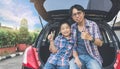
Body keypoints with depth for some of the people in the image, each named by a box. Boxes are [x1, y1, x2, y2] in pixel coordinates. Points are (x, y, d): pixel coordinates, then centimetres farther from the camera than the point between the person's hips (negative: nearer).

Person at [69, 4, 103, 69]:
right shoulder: (72, 27, 7)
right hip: (78, 56, 2)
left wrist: (90, 38, -26)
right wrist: (76, 57, -8)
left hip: (92, 57, -1)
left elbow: (100, 43, -5)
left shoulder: (92, 24, -1)